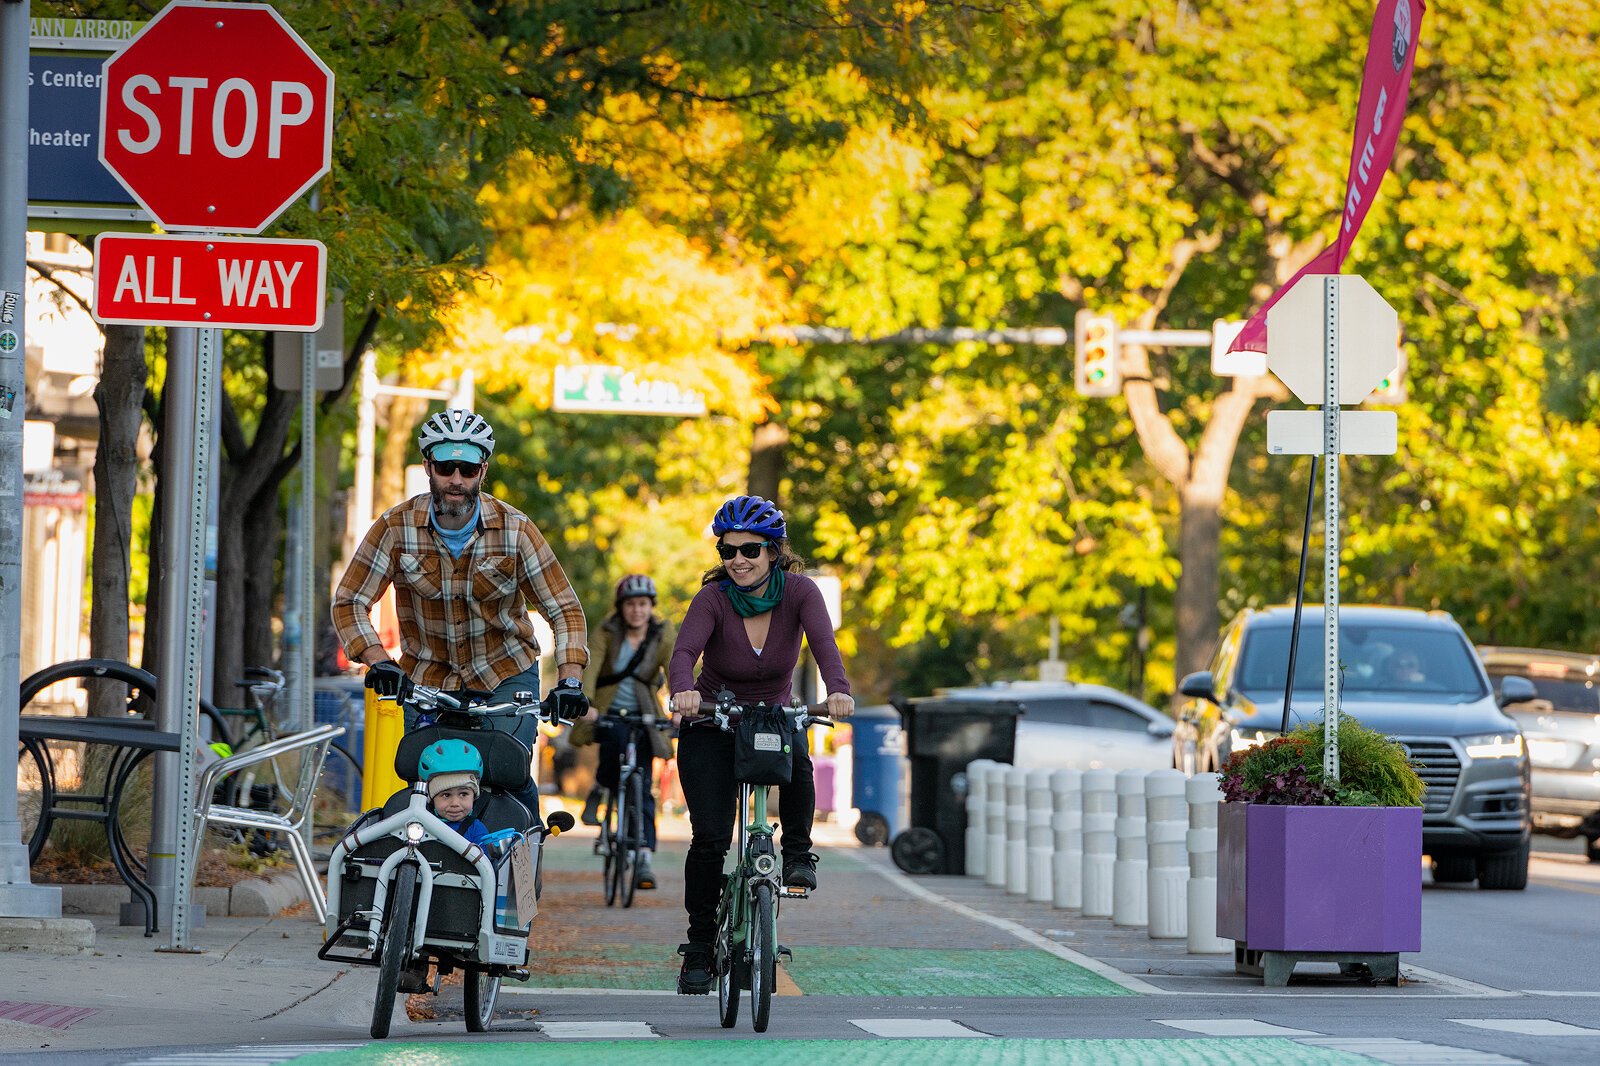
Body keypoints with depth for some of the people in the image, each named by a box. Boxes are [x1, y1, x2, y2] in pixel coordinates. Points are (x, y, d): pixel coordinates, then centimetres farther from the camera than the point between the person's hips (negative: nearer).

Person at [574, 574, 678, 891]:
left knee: (642, 785, -7)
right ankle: (599, 789, -5)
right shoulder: (608, 633, -8)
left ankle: (644, 860, -10)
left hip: (643, 715, 1)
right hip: (609, 712, -1)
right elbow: (592, 668, -21)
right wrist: (586, 704, -39)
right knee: (616, 743, -35)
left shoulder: (663, 634, -5)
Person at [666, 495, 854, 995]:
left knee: (797, 764, -34)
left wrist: (838, 690, -51)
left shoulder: (799, 592, -14)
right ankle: (699, 947, 1)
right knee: (710, 838, -13)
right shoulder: (714, 598, -18)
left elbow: (823, 642, -31)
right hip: (711, 726, -1)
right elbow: (685, 651, -33)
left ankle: (798, 854, -10)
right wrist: (683, 690, -56)